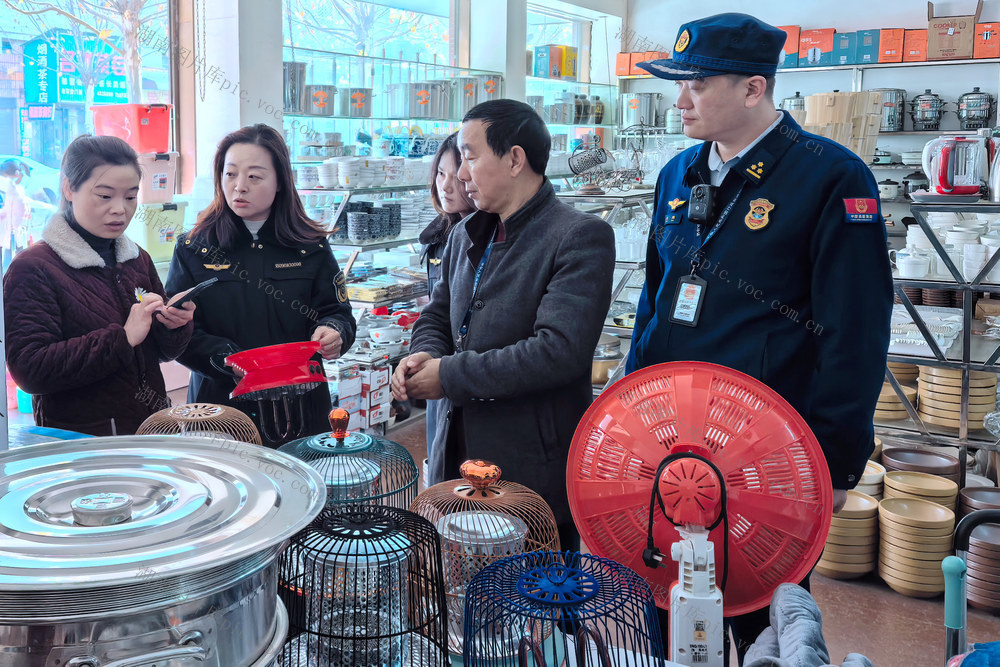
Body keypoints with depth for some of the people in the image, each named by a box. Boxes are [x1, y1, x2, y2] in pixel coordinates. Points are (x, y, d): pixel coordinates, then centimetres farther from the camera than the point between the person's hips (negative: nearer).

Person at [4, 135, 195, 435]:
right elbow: (30, 369, -22)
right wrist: (123, 337, -25)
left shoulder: (138, 259, 5)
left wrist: (174, 326, -12)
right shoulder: (32, 268, -12)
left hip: (151, 425, 5)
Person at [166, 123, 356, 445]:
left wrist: (330, 333, -18)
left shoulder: (311, 247, 4)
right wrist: (231, 360, -21)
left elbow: (337, 313, 6)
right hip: (219, 404, 0)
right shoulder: (193, 249, 2)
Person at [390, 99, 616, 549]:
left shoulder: (580, 237, -13)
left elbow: (559, 350, -23)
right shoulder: (466, 234, 12)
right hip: (457, 459, 7)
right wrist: (424, 355, -3)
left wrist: (450, 375, -17)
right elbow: (437, 315, 22)